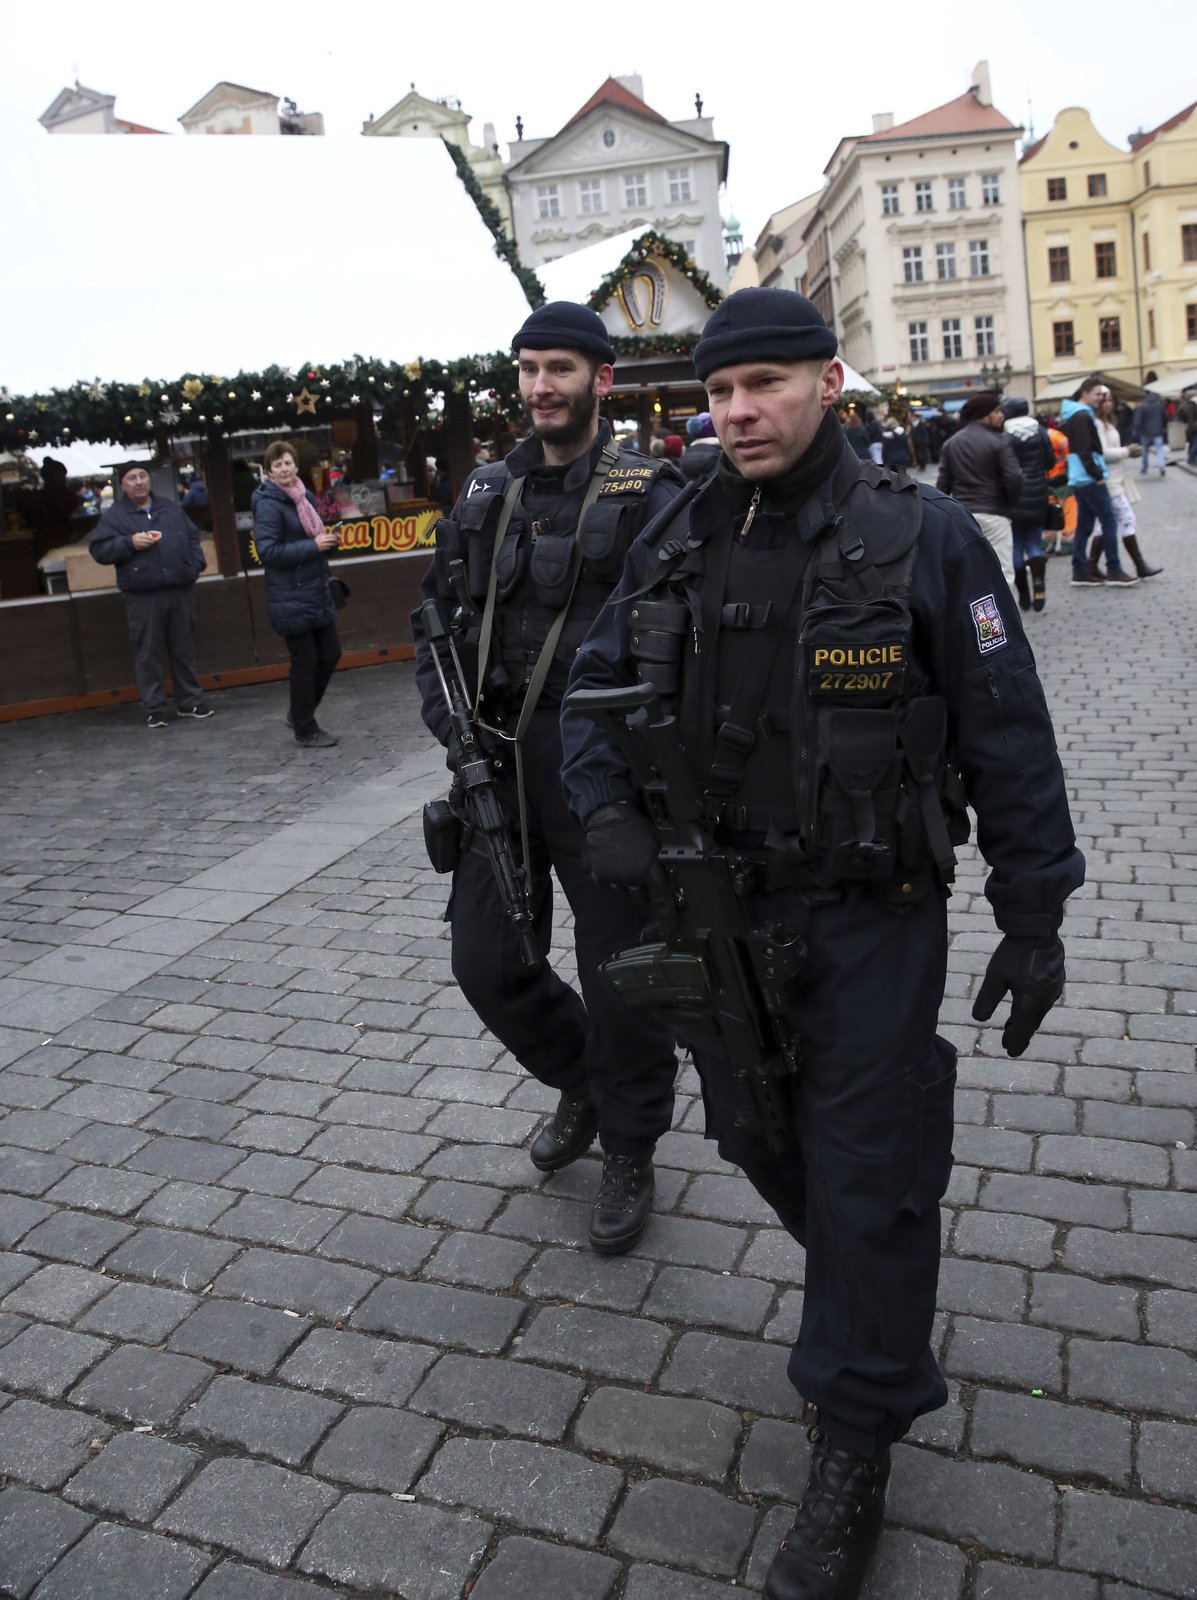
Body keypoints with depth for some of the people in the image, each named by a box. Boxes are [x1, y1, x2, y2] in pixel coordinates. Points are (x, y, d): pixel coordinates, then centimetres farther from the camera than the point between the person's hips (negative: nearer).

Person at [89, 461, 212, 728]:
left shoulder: (172, 508, 14)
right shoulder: (114, 516, 3)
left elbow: (193, 537, 20)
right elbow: (99, 550, -2)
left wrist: (196, 563, 3)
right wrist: (129, 543, -15)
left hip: (181, 591, 3)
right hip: (143, 597, -3)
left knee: (184, 650, 9)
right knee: (148, 654, 0)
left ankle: (190, 701, 19)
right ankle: (154, 709, 6)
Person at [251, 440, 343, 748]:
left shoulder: (305, 497, 12)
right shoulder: (268, 505, -12)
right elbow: (267, 552, -19)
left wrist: (330, 541, 1)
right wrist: (313, 546, -22)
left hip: (318, 592, 8)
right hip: (291, 598, -8)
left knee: (330, 654, 11)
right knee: (305, 662, -1)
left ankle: (300, 715, 28)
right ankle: (305, 730, 13)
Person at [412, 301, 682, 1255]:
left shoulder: (649, 495, -5)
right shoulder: (487, 497, 11)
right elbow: (435, 617, 16)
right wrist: (451, 722, 1)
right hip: (499, 773, 5)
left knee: (618, 971, 6)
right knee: (487, 962, 11)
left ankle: (629, 1155, 28)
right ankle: (579, 1079, 41)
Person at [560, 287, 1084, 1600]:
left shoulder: (923, 538, -12)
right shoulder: (673, 549, 1)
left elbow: (1008, 740, -8)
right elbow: (593, 690, 9)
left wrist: (1033, 917, -6)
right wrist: (606, 804, -10)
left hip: (873, 917, -5)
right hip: (719, 905, 5)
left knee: (866, 1179, 4)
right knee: (756, 1134, 20)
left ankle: (854, 1449, 25)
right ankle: (870, 1297, 51)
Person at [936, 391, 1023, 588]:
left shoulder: (951, 443, 9)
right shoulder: (998, 441, -9)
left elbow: (943, 483, 8)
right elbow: (1013, 479, -14)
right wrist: (1012, 503, 5)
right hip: (993, 515, -6)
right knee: (1002, 572, -2)